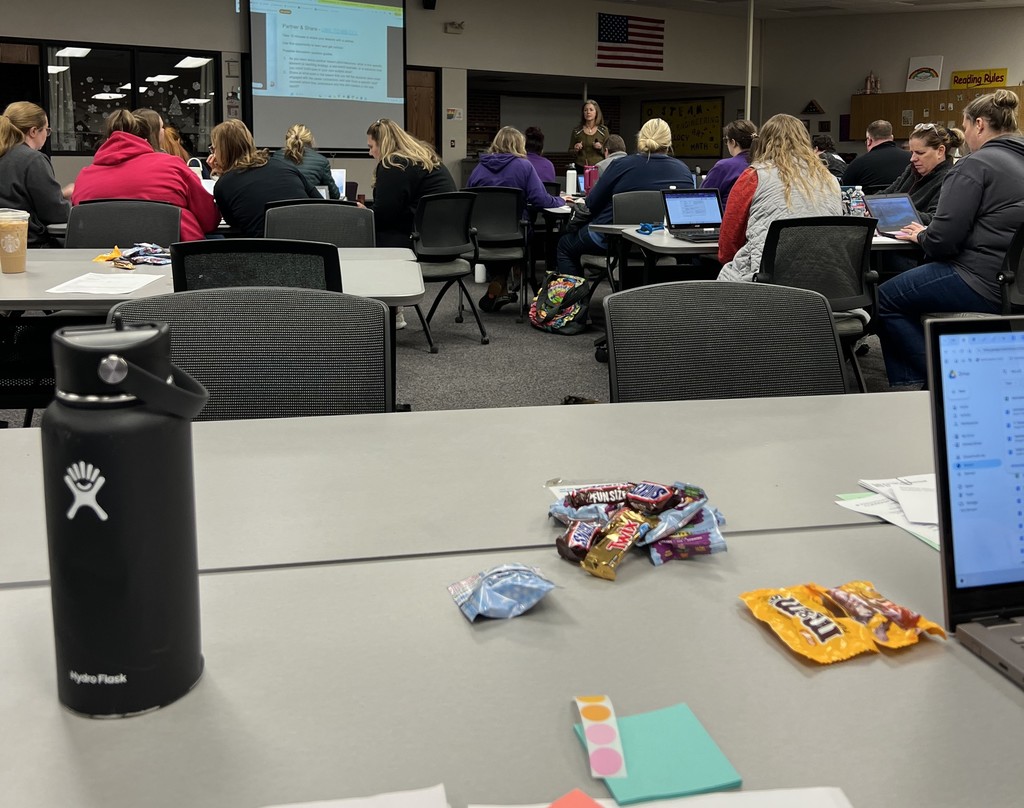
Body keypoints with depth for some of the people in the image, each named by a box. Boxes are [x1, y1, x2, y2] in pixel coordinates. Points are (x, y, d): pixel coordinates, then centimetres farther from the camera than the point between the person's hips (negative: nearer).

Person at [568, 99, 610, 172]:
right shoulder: (577, 131, 5)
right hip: (580, 168, 1)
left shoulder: (603, 130, 4)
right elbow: (570, 153, 12)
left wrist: (601, 148, -12)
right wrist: (575, 150, -8)